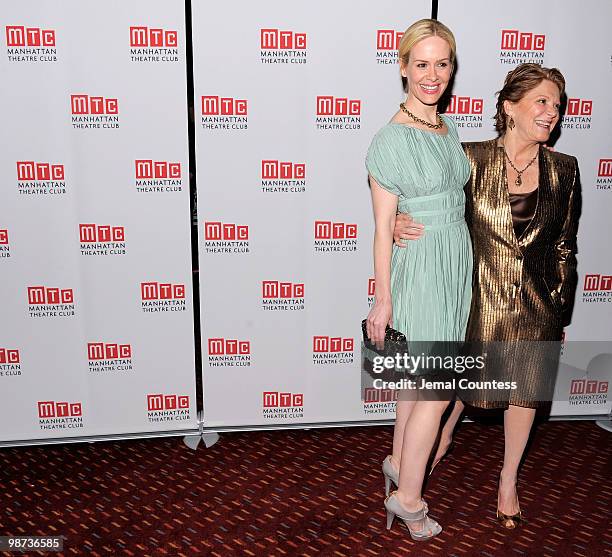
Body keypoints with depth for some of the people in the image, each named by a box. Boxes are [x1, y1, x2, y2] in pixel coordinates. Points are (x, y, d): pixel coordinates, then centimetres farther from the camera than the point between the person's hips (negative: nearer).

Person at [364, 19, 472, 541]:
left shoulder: (448, 128, 9)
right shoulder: (392, 139, -16)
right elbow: (383, 227, -15)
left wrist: (458, 264, 17)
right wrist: (383, 300, -13)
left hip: (456, 263, 8)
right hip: (419, 268, -8)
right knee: (437, 390, -1)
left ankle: (399, 461, 37)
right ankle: (408, 497, 16)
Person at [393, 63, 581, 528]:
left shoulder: (563, 170, -3)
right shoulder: (472, 159, -11)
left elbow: (565, 245, 5)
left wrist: (561, 309, 7)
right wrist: (398, 223, -24)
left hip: (536, 304, 2)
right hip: (479, 297, -2)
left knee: (525, 390, 14)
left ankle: (508, 482, 38)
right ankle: (443, 439, 50)